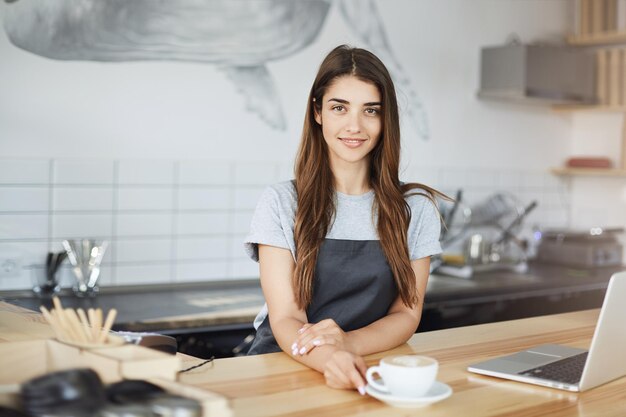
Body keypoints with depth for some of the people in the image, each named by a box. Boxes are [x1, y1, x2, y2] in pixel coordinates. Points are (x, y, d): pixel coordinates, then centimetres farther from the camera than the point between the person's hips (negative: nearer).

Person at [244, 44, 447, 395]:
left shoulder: (416, 209, 4)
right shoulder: (281, 203, -1)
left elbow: (407, 314, 2)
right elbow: (284, 319, -8)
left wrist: (348, 343, -19)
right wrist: (328, 357, -31)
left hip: (370, 372, 0)